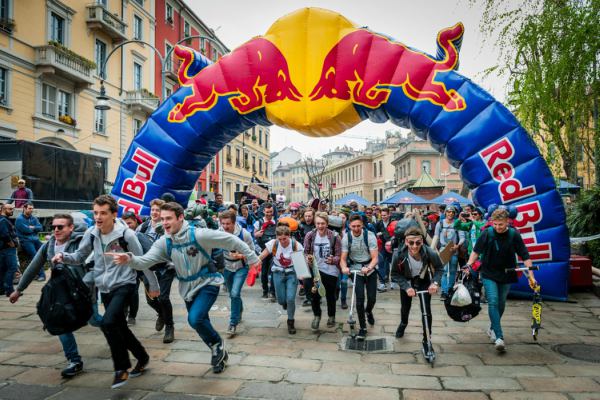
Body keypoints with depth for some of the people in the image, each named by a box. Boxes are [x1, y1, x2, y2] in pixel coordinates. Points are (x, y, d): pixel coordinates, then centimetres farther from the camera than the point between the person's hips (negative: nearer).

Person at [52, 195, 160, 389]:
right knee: (120, 328, 14)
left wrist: (153, 285, -1)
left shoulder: (126, 234, -16)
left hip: (124, 284, -6)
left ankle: (121, 368, -6)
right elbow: (80, 257, 9)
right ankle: (142, 358, 36)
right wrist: (63, 256, -13)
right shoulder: (91, 233, -3)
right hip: (104, 287, 6)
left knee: (108, 322, -24)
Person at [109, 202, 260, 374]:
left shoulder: (198, 234, -23)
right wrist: (129, 259, -39)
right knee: (201, 324, 14)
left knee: (195, 318, -24)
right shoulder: (163, 242, -7)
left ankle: (217, 344, 4)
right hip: (188, 288, 6)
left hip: (208, 283, -6)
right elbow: (145, 261, -16)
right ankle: (219, 352, 37)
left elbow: (230, 240, -17)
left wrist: (252, 258, -11)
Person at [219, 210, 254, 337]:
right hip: (227, 267, 4)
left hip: (241, 267, -4)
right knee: (232, 294, 18)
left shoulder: (244, 234, -24)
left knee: (235, 294, -17)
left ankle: (233, 324, -4)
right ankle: (239, 311, 48)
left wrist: (241, 256, -31)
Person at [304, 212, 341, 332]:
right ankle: (317, 315, 25)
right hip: (316, 269, 1)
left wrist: (332, 260, -30)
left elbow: (339, 255, -10)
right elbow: (305, 252, 1)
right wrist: (307, 258, -21)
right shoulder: (310, 235, -9)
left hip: (331, 270, 0)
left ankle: (331, 316, 42)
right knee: (314, 294, -5)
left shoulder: (334, 236, -14)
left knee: (330, 295, 15)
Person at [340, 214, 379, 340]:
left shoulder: (370, 236, -17)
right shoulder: (346, 238, -12)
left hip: (370, 269, 0)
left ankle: (368, 311, 37)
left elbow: (375, 258, -21)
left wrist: (368, 268, -40)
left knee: (372, 298, 1)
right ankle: (362, 327, 4)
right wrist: (344, 267, -35)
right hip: (356, 270, 0)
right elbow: (343, 259, -13)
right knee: (360, 298, -10)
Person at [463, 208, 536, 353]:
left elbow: (525, 257, -9)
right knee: (493, 302, -15)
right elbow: (476, 251, -3)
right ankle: (499, 337, -16)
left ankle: (493, 328, 36)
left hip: (506, 275, 2)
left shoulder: (514, 235, -11)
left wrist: (531, 276, -15)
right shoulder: (487, 233, -13)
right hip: (489, 274, -2)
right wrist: (468, 265, -14)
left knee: (501, 303, 14)